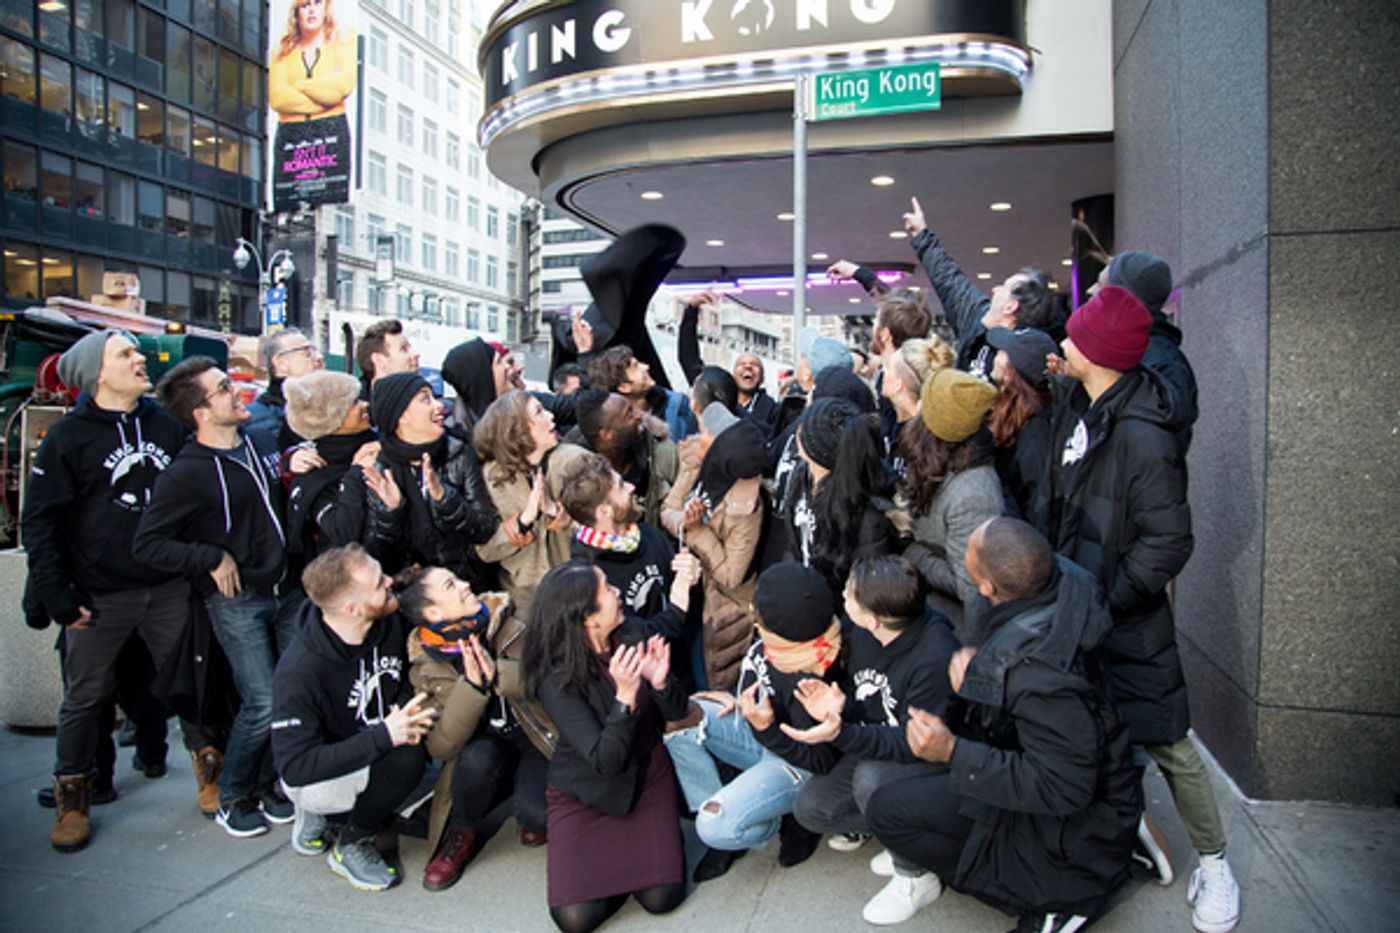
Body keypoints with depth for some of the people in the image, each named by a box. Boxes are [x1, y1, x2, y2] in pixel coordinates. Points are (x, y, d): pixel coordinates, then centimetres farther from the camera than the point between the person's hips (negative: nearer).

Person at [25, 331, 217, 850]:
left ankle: (210, 770, 25)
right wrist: (56, 595, -9)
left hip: (169, 587, 3)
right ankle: (72, 799, 26)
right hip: (100, 596, -2)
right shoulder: (68, 437, -4)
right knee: (85, 697, 10)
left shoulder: (167, 425, 6)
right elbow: (39, 521, -5)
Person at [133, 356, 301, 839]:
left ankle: (268, 784, 25)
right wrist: (212, 557, -16)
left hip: (286, 589, 6)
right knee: (263, 704, -7)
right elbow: (147, 544, -13)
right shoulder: (187, 473, -13)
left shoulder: (256, 443, 8)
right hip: (238, 600, -6)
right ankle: (232, 798, 18)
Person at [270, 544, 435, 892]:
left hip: (373, 753, 9)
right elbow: (295, 767, -29)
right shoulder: (300, 671, -29)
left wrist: (406, 708, -16)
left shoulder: (389, 625, -11)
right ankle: (349, 846, -4)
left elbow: (405, 681, 8)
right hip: (313, 780, -9)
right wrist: (383, 735, -33)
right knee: (406, 757, -31)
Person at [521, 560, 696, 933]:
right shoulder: (556, 677, -23)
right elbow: (605, 761, -26)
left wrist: (660, 682, -27)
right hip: (586, 794, -2)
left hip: (647, 777, 3)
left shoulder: (632, 634, -10)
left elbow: (676, 713, -5)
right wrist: (625, 696, -40)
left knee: (662, 898, -12)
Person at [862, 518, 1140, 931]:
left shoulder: (1041, 674, -38)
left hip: (1075, 816, -9)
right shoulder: (1057, 575, -14)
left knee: (887, 809, -11)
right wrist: (976, 666, -13)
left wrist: (953, 753, -32)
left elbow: (1065, 789, -30)